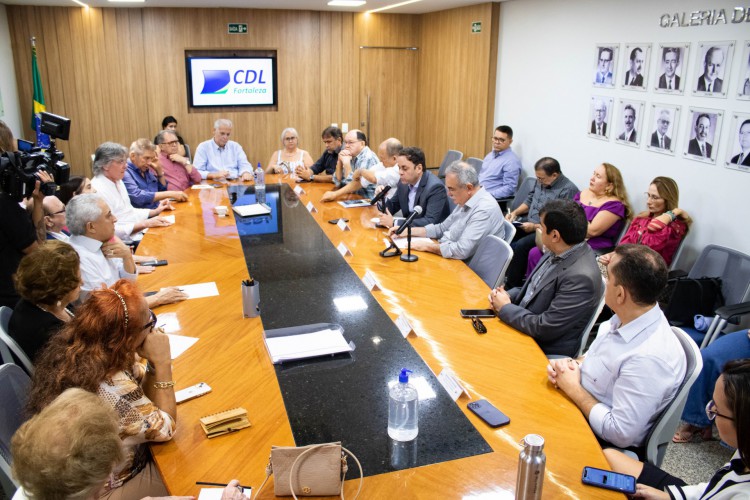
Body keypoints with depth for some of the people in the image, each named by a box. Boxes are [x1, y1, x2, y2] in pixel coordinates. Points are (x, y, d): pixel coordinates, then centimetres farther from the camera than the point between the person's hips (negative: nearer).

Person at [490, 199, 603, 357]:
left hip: (546, 351, -7)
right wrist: (508, 295, -4)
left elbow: (545, 329, -25)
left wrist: (505, 308, -13)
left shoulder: (580, 278, -29)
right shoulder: (559, 253, -2)